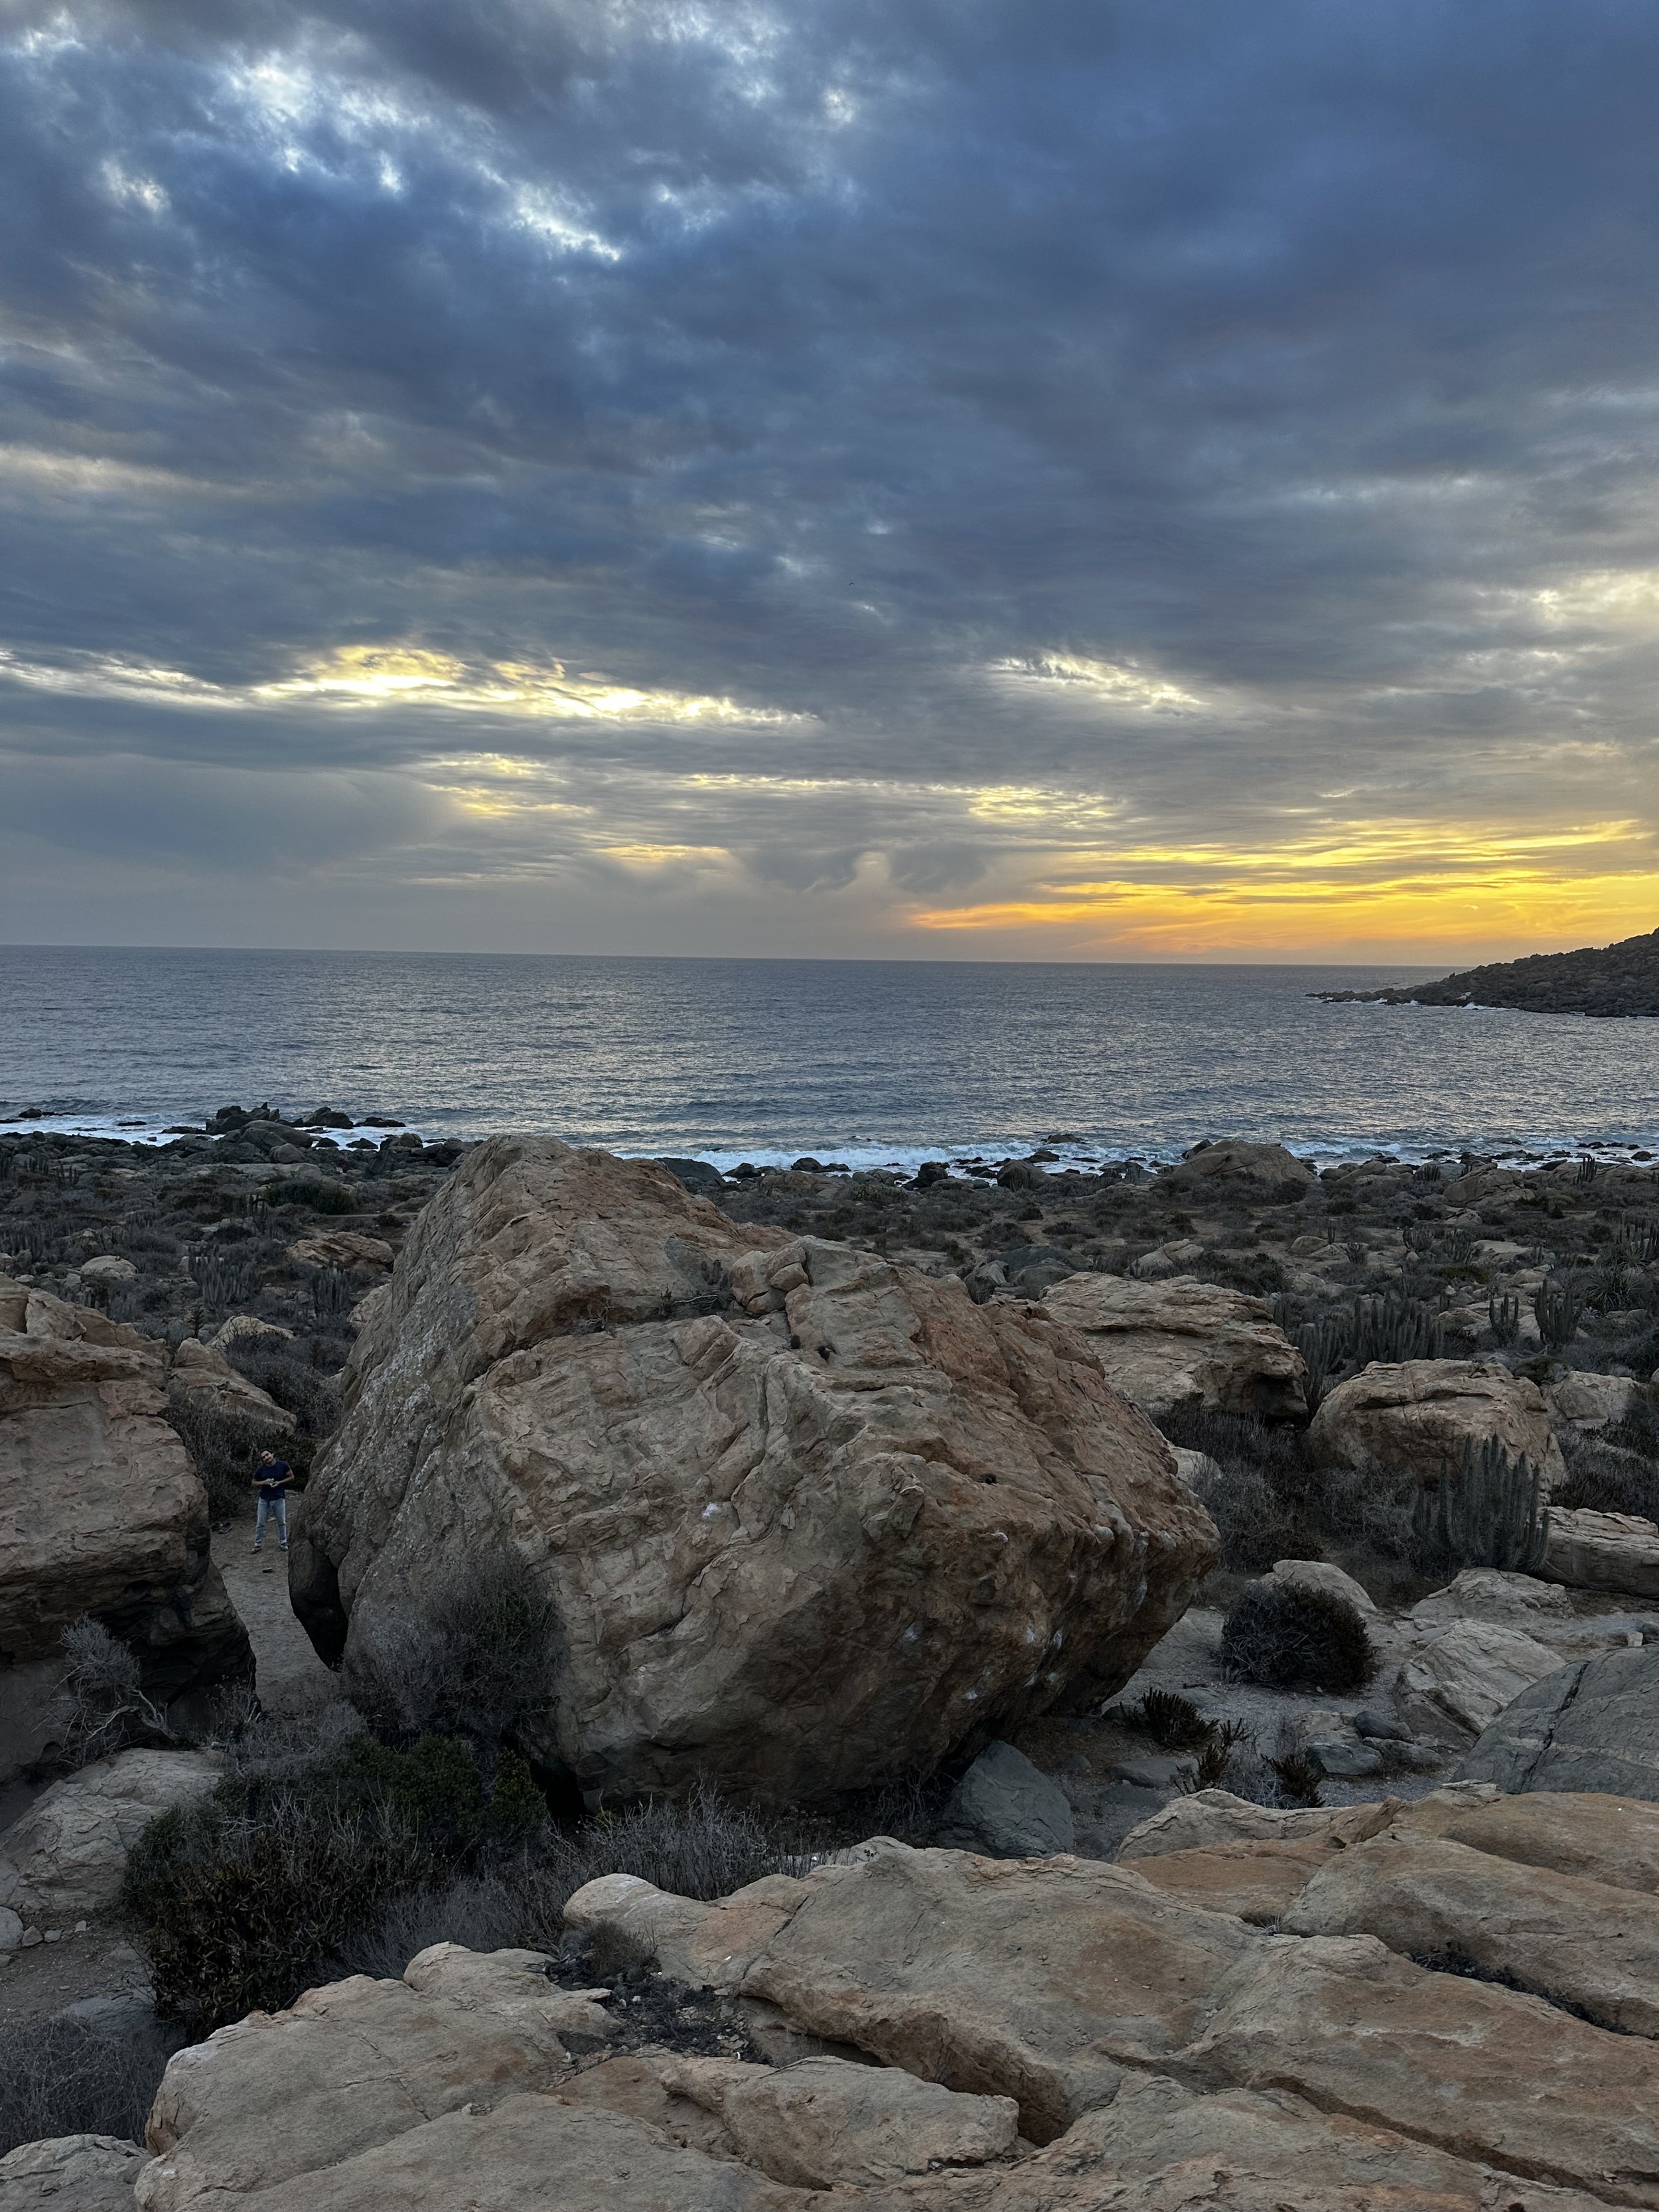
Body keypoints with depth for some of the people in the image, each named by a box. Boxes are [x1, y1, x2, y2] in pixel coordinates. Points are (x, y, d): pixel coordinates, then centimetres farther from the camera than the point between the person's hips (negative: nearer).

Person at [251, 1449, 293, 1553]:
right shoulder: (260, 1470, -5)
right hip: (264, 1499, 1)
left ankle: (283, 1543, 23)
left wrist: (280, 1482, -14)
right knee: (260, 1524, 3)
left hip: (279, 1498, -1)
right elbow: (254, 1483, 6)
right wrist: (264, 1482, -14)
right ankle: (258, 1544, 14)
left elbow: (291, 1477, 0)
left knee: (282, 1522, 9)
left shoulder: (283, 1465, -8)